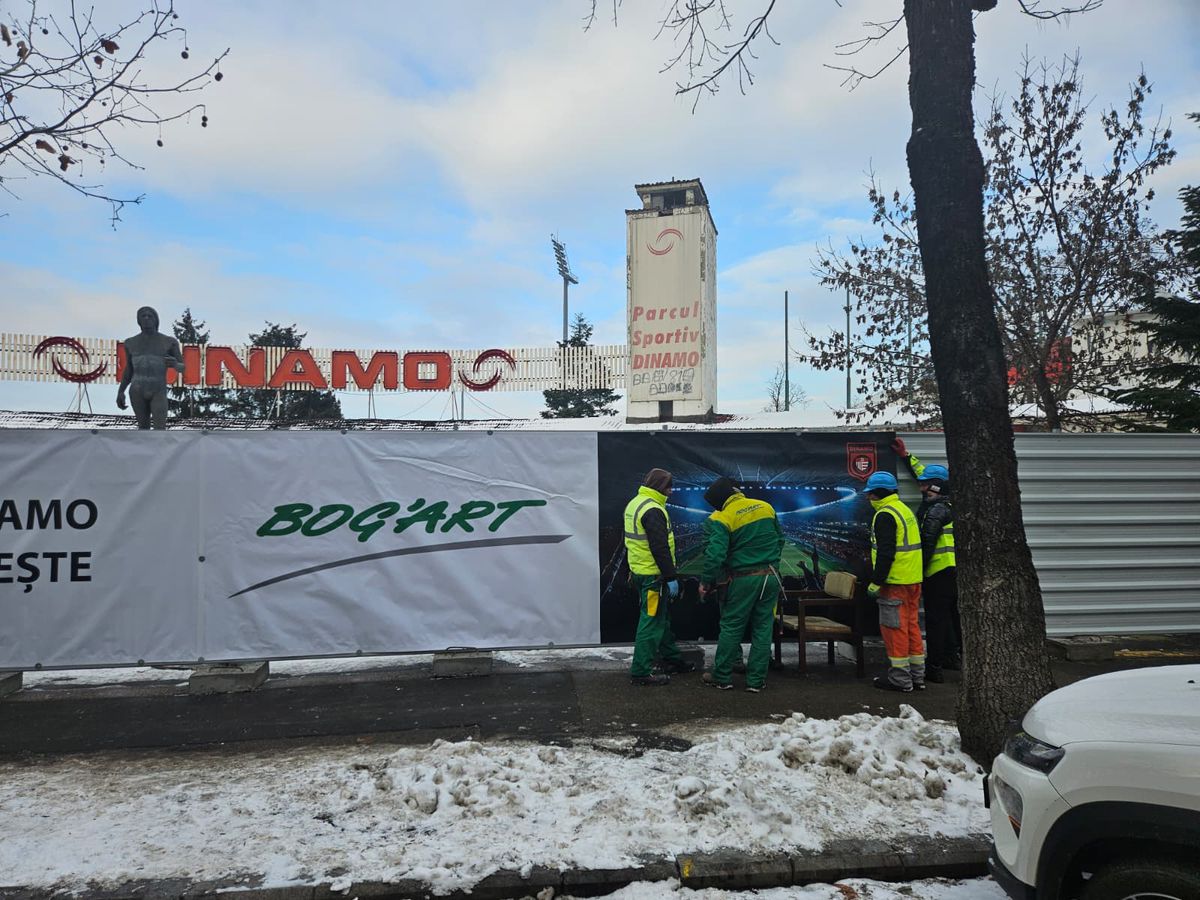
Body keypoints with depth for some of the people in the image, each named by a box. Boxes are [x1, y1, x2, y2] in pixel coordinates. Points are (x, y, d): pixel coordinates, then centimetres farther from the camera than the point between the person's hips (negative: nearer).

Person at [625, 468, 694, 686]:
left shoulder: (634, 504, 13)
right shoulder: (652, 510, -20)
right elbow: (660, 548, -24)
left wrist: (632, 570, 27)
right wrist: (671, 578, -20)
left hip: (639, 569, 10)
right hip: (653, 575, -10)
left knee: (662, 618, 21)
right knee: (652, 621, -3)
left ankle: (671, 659, 34)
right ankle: (641, 672, 2)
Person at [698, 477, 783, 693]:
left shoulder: (722, 518, -12)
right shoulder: (765, 507, 5)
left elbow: (715, 553, -18)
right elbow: (780, 540, 15)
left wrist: (706, 582, -6)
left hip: (744, 579, -5)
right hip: (771, 577, 5)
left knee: (731, 627, 8)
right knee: (763, 628, 11)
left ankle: (722, 677, 17)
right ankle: (756, 680, 14)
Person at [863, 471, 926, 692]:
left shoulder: (885, 515, -15)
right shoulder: (905, 510, 16)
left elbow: (885, 553, -22)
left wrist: (876, 582, -18)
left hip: (895, 583, -10)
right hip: (913, 580, 10)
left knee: (894, 627, -2)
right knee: (911, 625, 14)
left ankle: (900, 678, 3)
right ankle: (917, 676, 20)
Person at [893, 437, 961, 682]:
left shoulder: (936, 510, -16)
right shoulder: (948, 505, 14)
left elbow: (927, 544, -21)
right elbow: (925, 475, 27)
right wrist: (906, 456, 32)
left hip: (939, 571, -10)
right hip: (954, 570, 10)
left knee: (936, 618, -7)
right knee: (951, 614, 20)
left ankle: (934, 667, -6)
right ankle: (954, 657, 33)